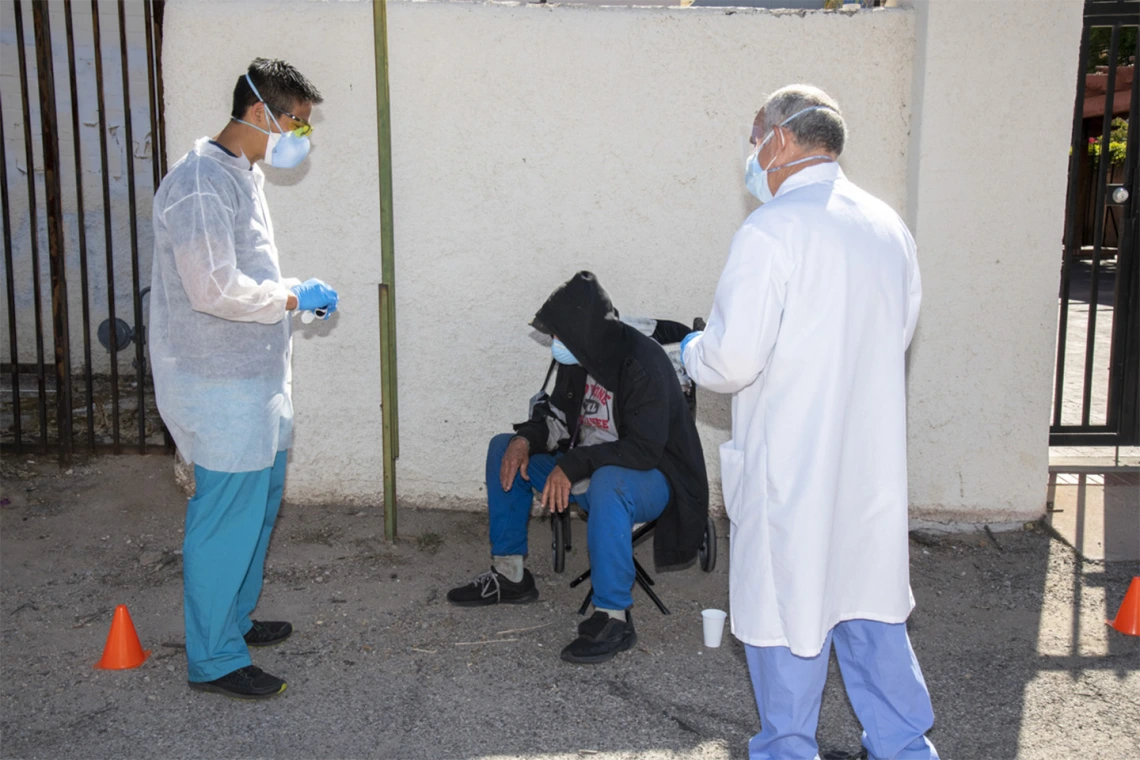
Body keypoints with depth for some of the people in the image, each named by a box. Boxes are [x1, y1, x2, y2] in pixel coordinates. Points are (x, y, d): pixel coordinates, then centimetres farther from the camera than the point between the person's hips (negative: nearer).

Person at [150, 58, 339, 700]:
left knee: (259, 501, 19)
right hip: (222, 387, -10)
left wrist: (295, 293, 7)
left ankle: (234, 618, 36)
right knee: (228, 516, -2)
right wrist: (294, 297, -14)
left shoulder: (246, 175, 14)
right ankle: (214, 658, 11)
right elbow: (216, 289, -25)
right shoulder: (201, 182, -19)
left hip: (257, 378, 10)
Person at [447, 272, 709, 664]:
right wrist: (527, 438, -7)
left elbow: (644, 450, -30)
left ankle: (614, 618, -33)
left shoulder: (643, 363, -25)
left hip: (653, 480, -9)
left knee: (606, 481, -43)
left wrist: (574, 465, -32)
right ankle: (510, 576, 12)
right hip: (590, 471, 9)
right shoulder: (579, 359, -1)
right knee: (503, 449, 9)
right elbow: (558, 415, 13)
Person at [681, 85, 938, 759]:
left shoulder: (773, 230, -17)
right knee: (871, 602, 18)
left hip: (792, 466, -7)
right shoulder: (889, 226, 7)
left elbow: (734, 359, -20)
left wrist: (692, 351, 1)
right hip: (874, 460, 7)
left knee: (788, 605, 8)